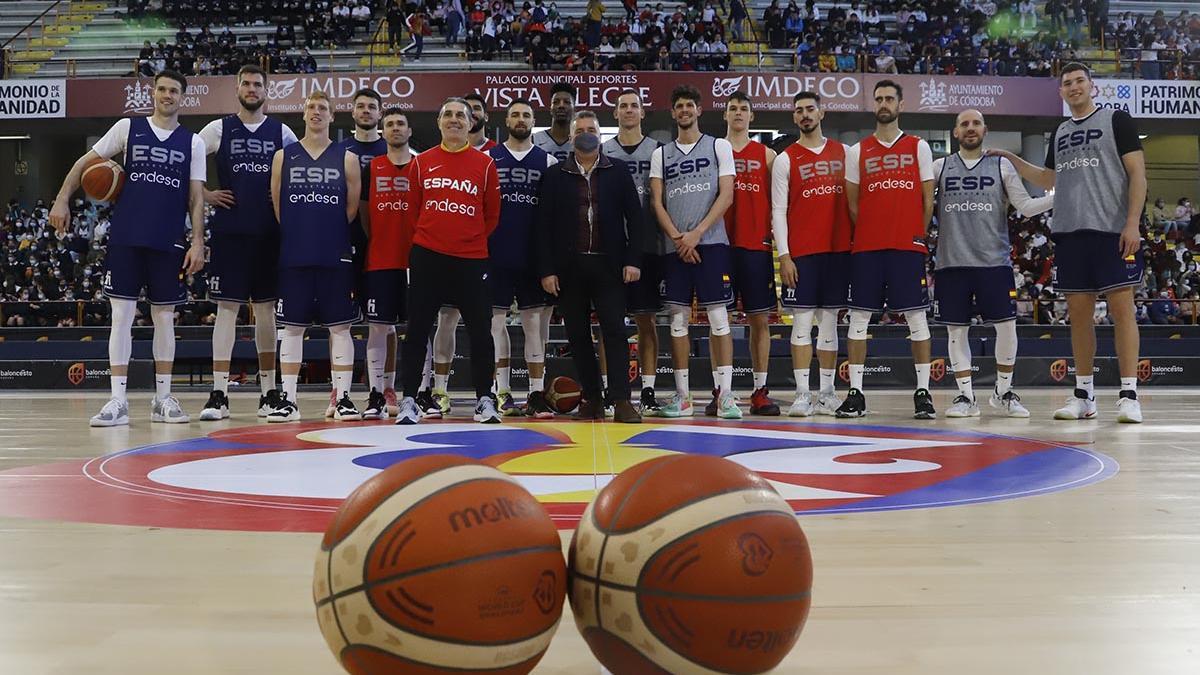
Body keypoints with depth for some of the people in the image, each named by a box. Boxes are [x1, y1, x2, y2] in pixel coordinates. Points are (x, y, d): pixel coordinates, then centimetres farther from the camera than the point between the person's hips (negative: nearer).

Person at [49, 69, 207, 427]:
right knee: (122, 315, -3)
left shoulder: (193, 142, 8)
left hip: (169, 243, 1)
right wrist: (62, 199, 1)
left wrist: (197, 241, -4)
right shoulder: (128, 127, 7)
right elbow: (86, 162, 11)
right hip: (126, 238, -1)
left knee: (164, 317, 6)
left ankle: (163, 397, 14)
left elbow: (196, 197, 5)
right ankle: (118, 400, 0)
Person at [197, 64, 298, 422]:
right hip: (228, 231, -1)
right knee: (226, 307, -2)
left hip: (269, 233, 1)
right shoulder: (218, 129, 5)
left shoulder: (282, 133, 8)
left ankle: (269, 390, 14)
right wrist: (205, 195, -1)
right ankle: (219, 393, -1)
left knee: (265, 309, 7)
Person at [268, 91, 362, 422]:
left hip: (336, 257, -1)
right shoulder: (284, 157, 8)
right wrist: (298, 237, 5)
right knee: (292, 326, 5)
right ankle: (288, 399, 10)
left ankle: (342, 398, 7)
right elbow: (276, 205, 9)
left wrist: (331, 236, 6)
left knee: (340, 327, 2)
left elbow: (352, 208, 7)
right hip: (294, 256, 1)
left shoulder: (347, 158, 6)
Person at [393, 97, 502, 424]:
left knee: (480, 332, 2)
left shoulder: (485, 164, 4)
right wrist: (426, 238, 8)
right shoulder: (422, 162, 7)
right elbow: (413, 210, 12)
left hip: (471, 259, -1)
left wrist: (471, 239, 7)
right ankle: (408, 400, 11)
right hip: (427, 257, 1)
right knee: (417, 331, 3)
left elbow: (492, 215, 8)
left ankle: (485, 400, 14)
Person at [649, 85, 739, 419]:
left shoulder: (719, 147, 7)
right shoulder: (661, 154, 14)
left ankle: (725, 394, -5)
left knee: (718, 316, -6)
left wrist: (696, 234, -11)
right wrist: (677, 238, -7)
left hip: (711, 243, -3)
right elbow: (657, 202, 8)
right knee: (678, 319, 3)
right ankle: (682, 395, 9)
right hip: (674, 247, 3)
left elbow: (726, 195, -2)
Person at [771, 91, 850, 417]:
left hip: (838, 249, 3)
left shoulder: (843, 152, 11)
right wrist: (783, 256, -9)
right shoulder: (785, 159, 3)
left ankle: (826, 393, 13)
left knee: (829, 322, 7)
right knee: (802, 322, -4)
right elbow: (778, 211, -1)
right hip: (802, 253, -3)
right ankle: (802, 394, -1)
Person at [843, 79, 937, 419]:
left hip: (908, 246, -1)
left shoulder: (918, 147, 8)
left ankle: (923, 392, 6)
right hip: (866, 247, 1)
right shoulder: (858, 151, 11)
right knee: (859, 317, 1)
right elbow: (852, 203, 11)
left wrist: (917, 237, 2)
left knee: (916, 317, 0)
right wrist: (867, 234, 5)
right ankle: (855, 393, 6)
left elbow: (927, 200, 7)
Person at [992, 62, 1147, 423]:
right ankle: (1084, 395, 12)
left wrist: (1133, 222, -14)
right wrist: (1011, 159, 21)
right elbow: (1049, 180, 30)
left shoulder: (1116, 119, 2)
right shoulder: (1060, 133, 18)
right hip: (1069, 232, 6)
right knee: (1078, 312, 6)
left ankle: (1129, 395, -5)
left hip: (1112, 230, -6)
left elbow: (1137, 173, -4)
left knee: (1121, 308, -6)